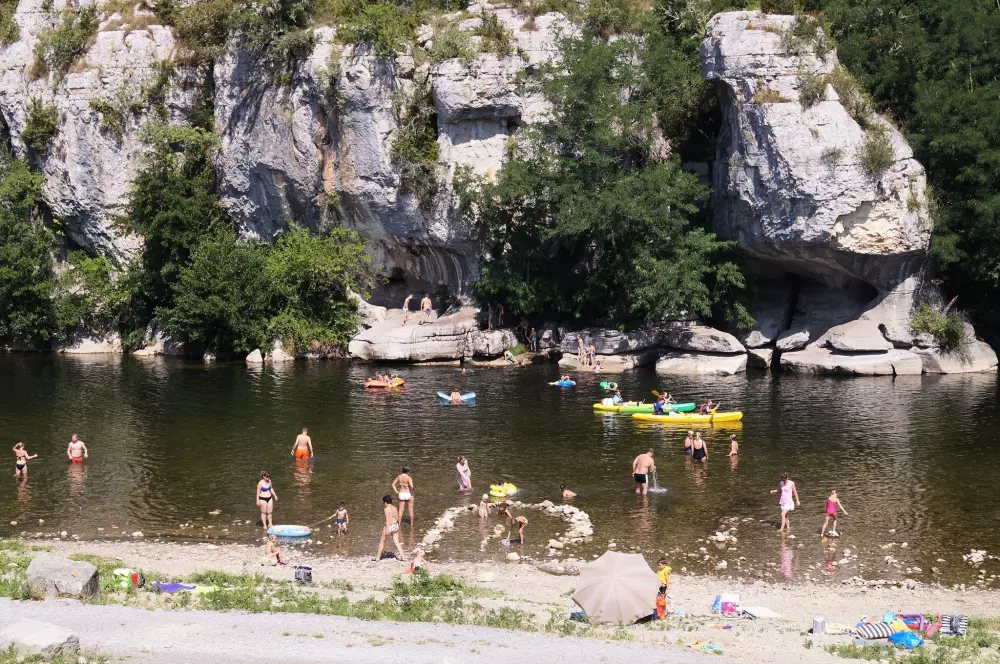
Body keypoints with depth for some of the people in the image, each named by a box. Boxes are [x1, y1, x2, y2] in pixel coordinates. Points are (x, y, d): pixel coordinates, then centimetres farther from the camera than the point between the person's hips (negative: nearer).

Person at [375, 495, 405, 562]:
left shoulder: (386, 509, -15)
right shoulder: (395, 508, 7)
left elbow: (388, 519, -21)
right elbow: (397, 518, 11)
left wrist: (387, 529, -23)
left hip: (389, 526, -6)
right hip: (395, 526, 6)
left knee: (382, 541, 11)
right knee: (396, 542, 9)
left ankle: (378, 557, 21)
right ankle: (403, 557, 0)